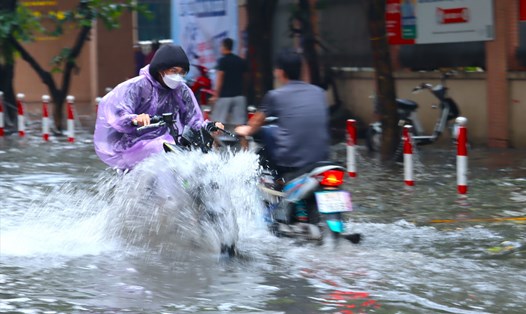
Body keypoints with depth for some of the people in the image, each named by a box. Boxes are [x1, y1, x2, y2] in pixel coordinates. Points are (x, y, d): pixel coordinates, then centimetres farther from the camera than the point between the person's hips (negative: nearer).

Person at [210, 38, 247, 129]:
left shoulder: (222, 61, -7)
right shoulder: (241, 61, 11)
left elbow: (219, 79, -11)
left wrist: (215, 95, -10)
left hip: (225, 95, -5)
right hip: (239, 95, 5)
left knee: (218, 123, -2)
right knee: (238, 123, 2)